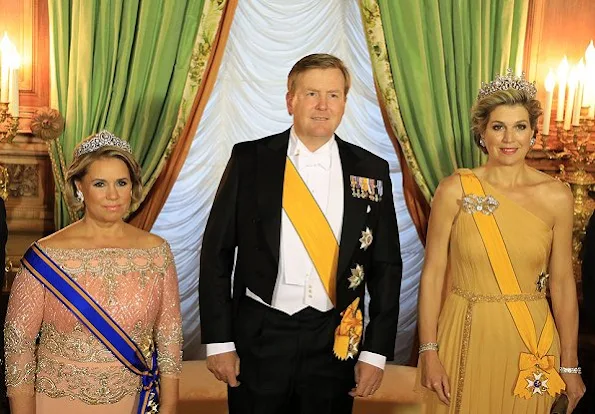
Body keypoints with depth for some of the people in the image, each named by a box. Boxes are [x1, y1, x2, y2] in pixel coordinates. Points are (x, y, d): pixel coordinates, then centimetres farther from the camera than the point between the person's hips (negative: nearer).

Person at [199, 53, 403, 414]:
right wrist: (218, 340, -5)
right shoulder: (249, 160, -3)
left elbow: (386, 266, 3)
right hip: (259, 336, -1)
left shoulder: (371, 171, 0)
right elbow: (217, 253, -2)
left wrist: (377, 351, -1)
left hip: (336, 341, 1)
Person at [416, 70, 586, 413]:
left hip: (532, 342, 1)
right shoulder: (455, 189, -8)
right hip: (465, 337, -1)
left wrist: (570, 366, 3)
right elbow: (433, 272, -6)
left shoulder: (556, 196, -4)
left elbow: (563, 283, 0)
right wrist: (429, 352, -8)